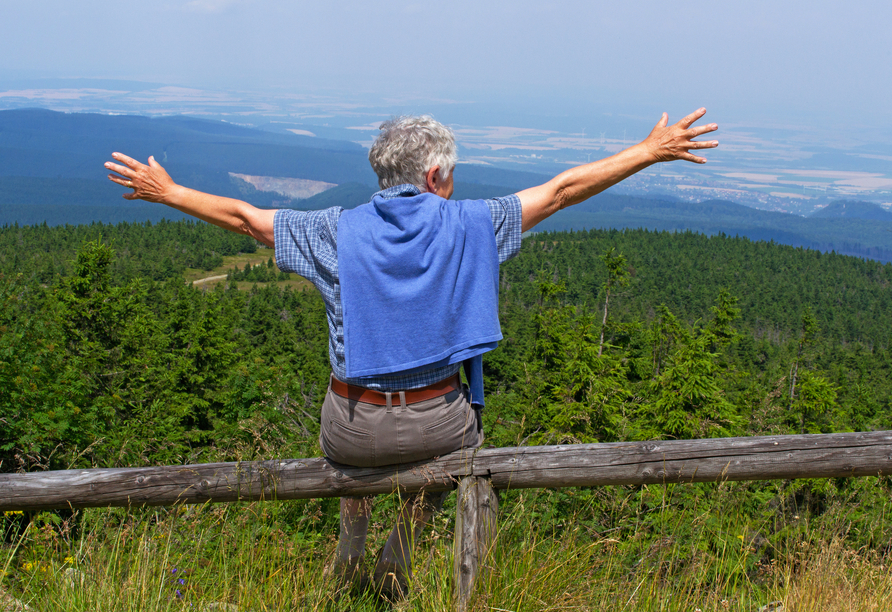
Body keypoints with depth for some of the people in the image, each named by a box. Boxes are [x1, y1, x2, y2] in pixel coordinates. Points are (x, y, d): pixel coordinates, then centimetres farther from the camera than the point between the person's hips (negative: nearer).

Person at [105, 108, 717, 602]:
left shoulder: (339, 230, -5)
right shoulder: (468, 225, -7)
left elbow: (242, 216, 4)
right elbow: (563, 190, -2)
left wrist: (165, 190, 20)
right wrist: (652, 151, 7)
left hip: (356, 432, 2)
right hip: (436, 427, -1)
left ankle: (353, 539, 32)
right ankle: (402, 548, 24)